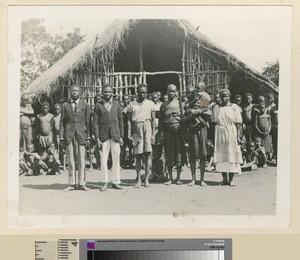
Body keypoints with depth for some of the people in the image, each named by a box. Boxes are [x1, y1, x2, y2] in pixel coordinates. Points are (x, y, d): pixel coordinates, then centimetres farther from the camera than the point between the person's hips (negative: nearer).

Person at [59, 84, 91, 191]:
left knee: (81, 161, -1)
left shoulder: (85, 105, 9)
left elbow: (87, 122, 8)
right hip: (69, 136, 0)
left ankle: (81, 183, 5)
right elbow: (62, 122, 8)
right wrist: (61, 137, 1)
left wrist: (88, 137, 1)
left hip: (81, 135, 0)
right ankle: (72, 184, 9)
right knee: (71, 161, 3)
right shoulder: (65, 105, 9)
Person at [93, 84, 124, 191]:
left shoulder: (116, 104, 10)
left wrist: (121, 136, 5)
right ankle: (105, 182, 10)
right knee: (103, 160, -1)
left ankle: (116, 181, 11)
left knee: (116, 159, 2)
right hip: (103, 136, -1)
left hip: (115, 136, 1)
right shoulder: (98, 105, 5)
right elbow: (95, 122, 3)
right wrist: (97, 138, -5)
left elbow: (120, 121, 11)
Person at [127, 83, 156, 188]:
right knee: (138, 155, -1)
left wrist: (153, 134, 0)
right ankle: (139, 180, 2)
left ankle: (146, 179, 0)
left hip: (147, 127, 0)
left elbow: (153, 120, 8)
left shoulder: (150, 104, 10)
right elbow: (129, 120, 11)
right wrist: (129, 133, 0)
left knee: (148, 154, -5)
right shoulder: (132, 104, 12)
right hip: (136, 129, 1)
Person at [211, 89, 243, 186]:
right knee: (221, 155, 1)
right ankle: (224, 179, 9)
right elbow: (214, 122, 9)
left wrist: (238, 135, -8)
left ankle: (231, 179, 4)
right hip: (219, 133, 2)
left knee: (231, 155, -2)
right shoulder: (216, 108, 10)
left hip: (231, 132, -2)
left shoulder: (234, 107, 3)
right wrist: (214, 136, 1)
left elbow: (238, 123, 0)